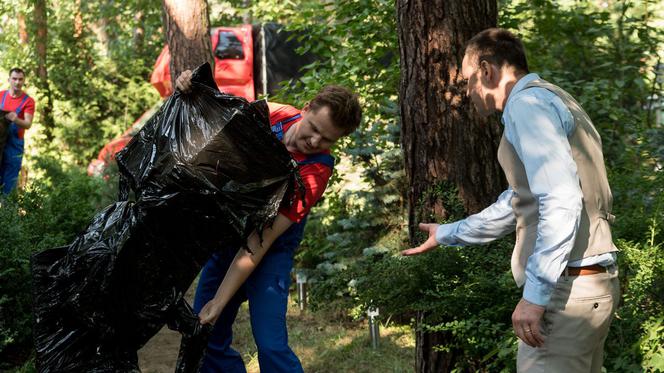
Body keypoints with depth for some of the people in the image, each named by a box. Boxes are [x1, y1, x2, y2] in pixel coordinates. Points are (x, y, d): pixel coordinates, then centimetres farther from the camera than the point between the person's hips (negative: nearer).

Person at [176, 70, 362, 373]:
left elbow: (260, 242, -29)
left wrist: (219, 303, -29)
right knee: (206, 340, 7)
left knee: (271, 346, -18)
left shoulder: (316, 172, -25)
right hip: (227, 238, 5)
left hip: (269, 255, -5)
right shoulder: (271, 114, -12)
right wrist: (191, 88, -18)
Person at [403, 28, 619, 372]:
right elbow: (516, 206, 32)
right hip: (595, 282, 10)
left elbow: (561, 202, -22)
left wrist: (535, 293, -23)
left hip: (566, 287, -10)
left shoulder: (527, 103, -10)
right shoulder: (550, 101, 23)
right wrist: (446, 234, 39)